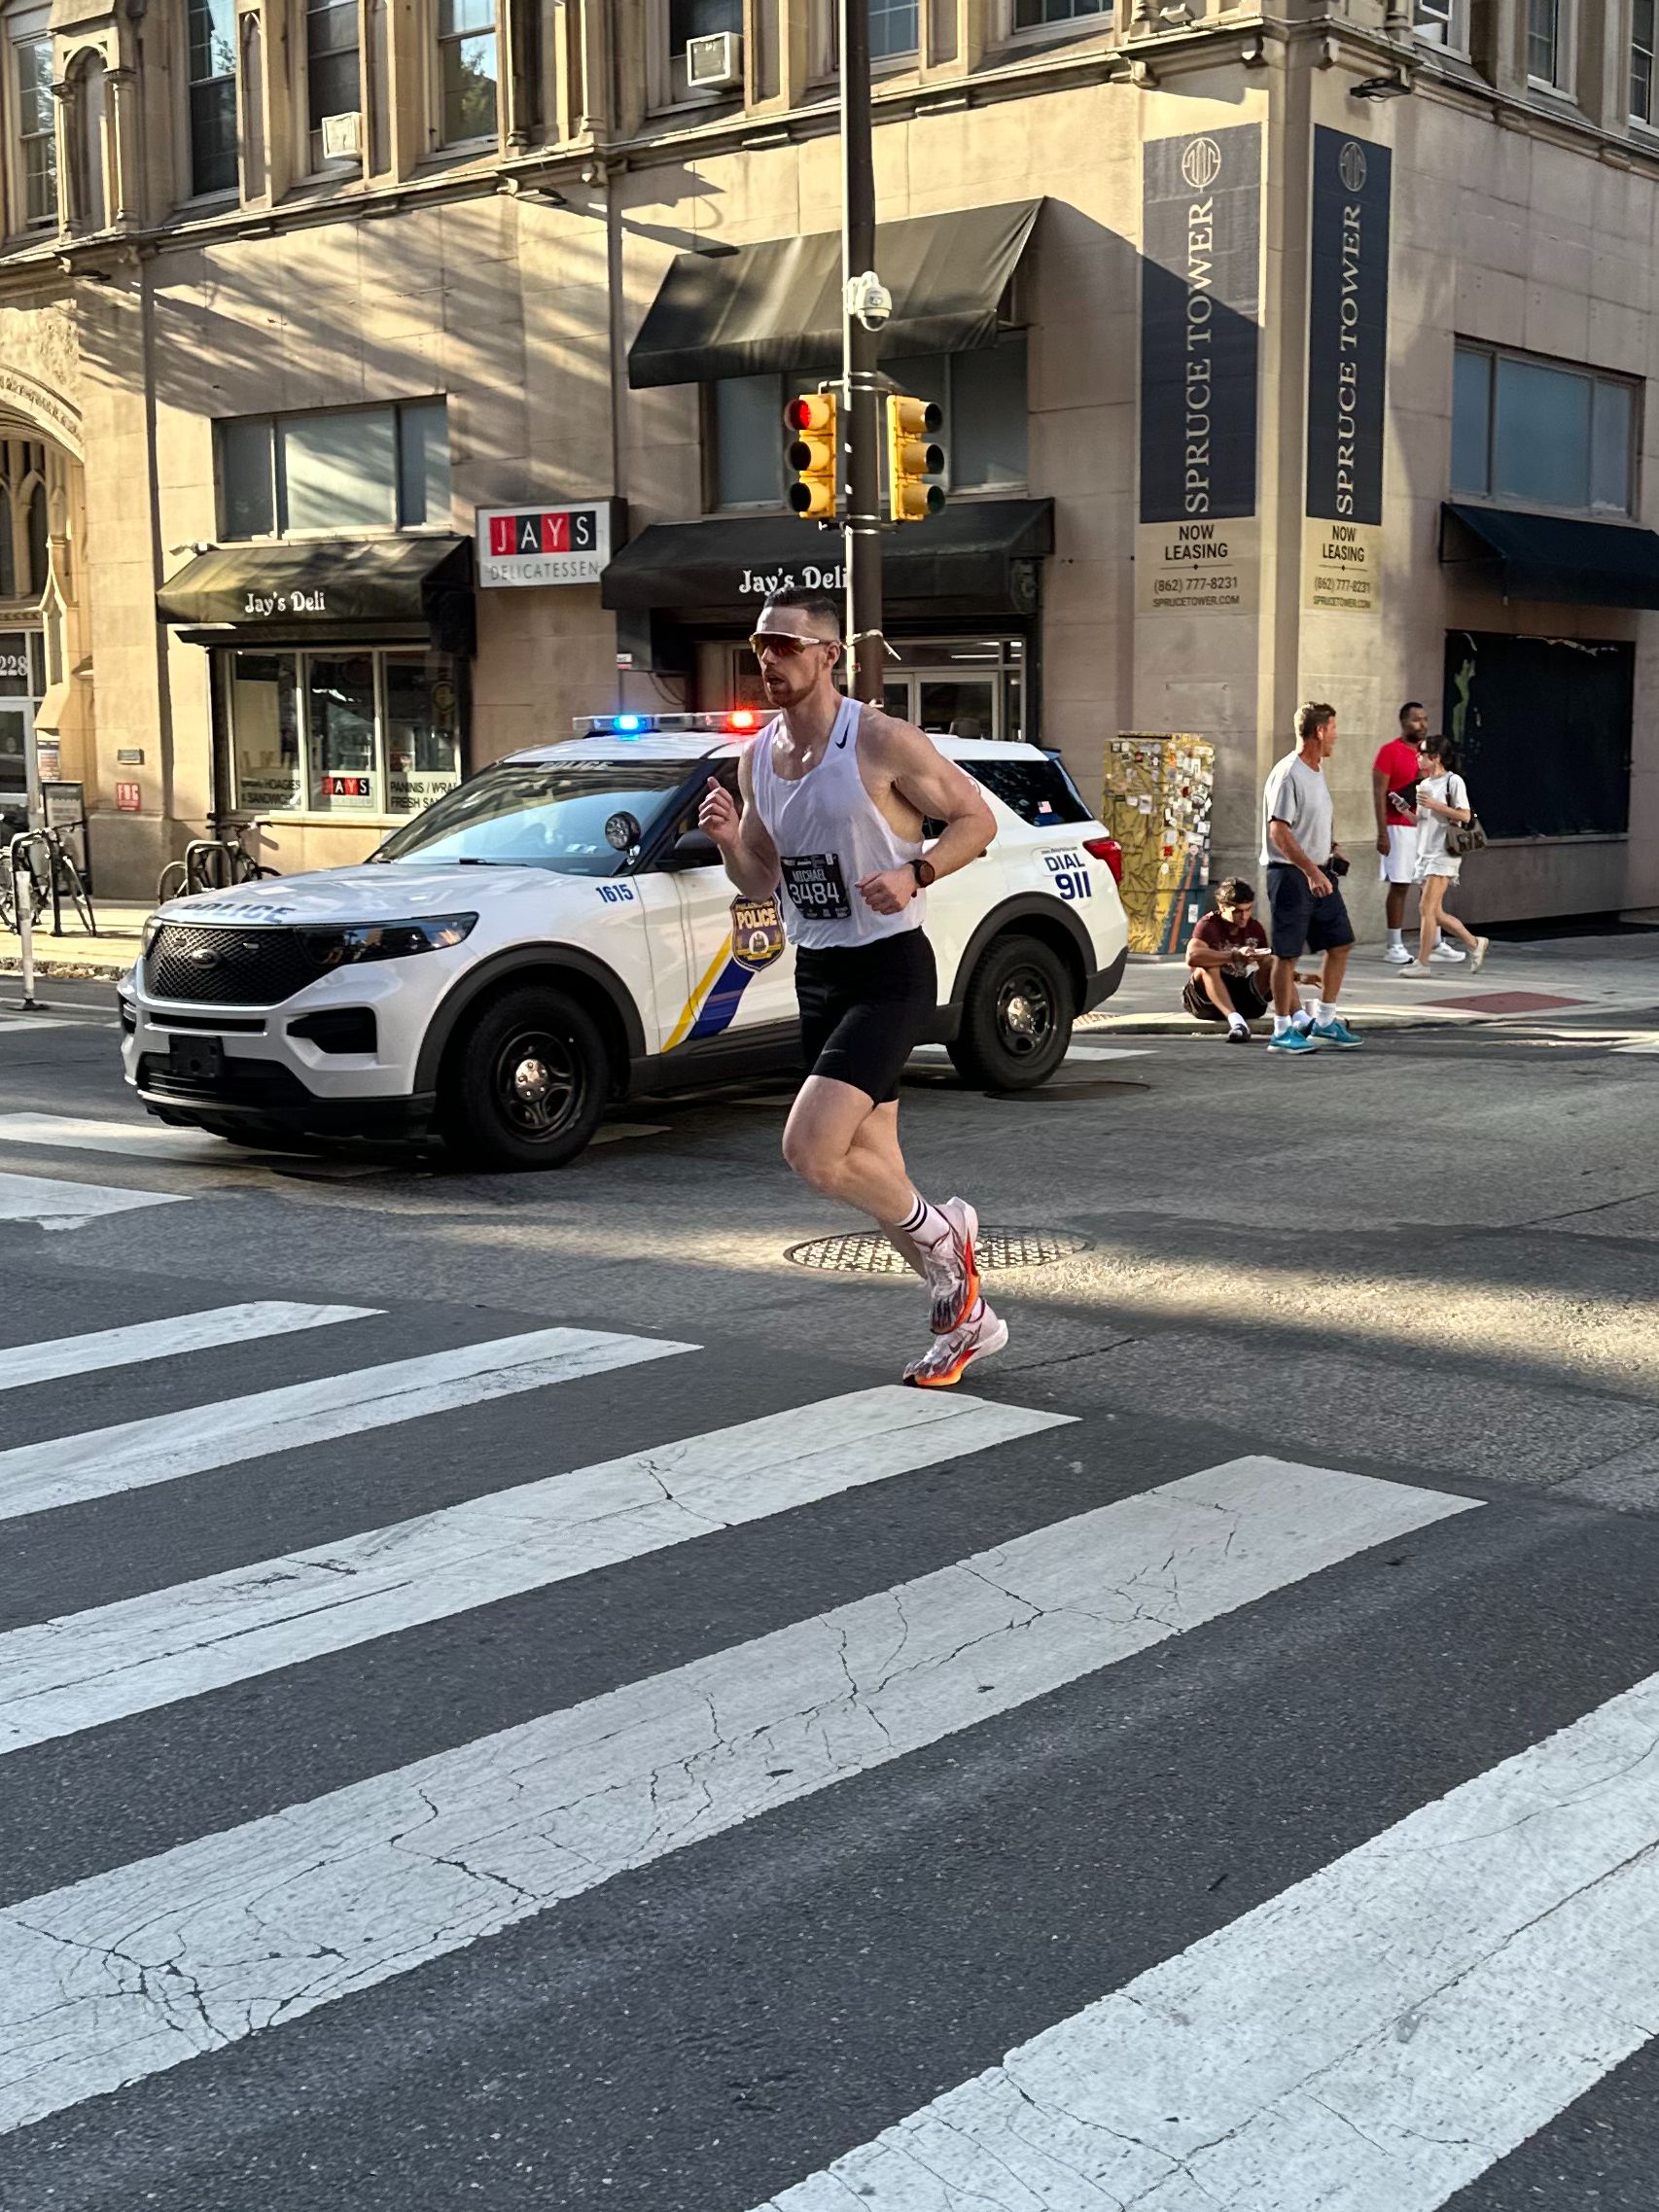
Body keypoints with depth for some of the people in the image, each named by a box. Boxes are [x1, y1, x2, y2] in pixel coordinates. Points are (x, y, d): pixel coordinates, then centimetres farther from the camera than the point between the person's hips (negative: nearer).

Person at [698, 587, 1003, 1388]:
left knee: (810, 1148, -21)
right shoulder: (756, 759, 7)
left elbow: (976, 818, -7)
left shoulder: (882, 741, -14)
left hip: (889, 972, -8)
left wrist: (915, 873, -23)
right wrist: (728, 839, -6)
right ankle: (965, 1317, 29)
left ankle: (938, 1231, 6)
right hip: (817, 975, 8)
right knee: (869, 1169, 12)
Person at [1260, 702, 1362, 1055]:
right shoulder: (1287, 774, -16)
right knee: (1287, 954, -3)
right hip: (1290, 874, -9)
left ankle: (1324, 1022, 19)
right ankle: (1282, 1031, 4)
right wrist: (1311, 871, -27)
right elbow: (1278, 831, -22)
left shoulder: (1317, 771, 14)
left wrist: (1333, 848, 10)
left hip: (1319, 873, 9)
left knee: (1341, 943, 9)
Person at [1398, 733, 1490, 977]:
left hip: (1444, 854, -8)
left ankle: (1422, 962, -9)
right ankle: (1475, 943, 24)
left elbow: (1465, 815, -13)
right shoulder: (1424, 785, 16)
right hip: (1425, 853, 8)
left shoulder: (1453, 781, -7)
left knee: (1426, 908, -13)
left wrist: (1434, 804, -16)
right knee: (1435, 913, 8)